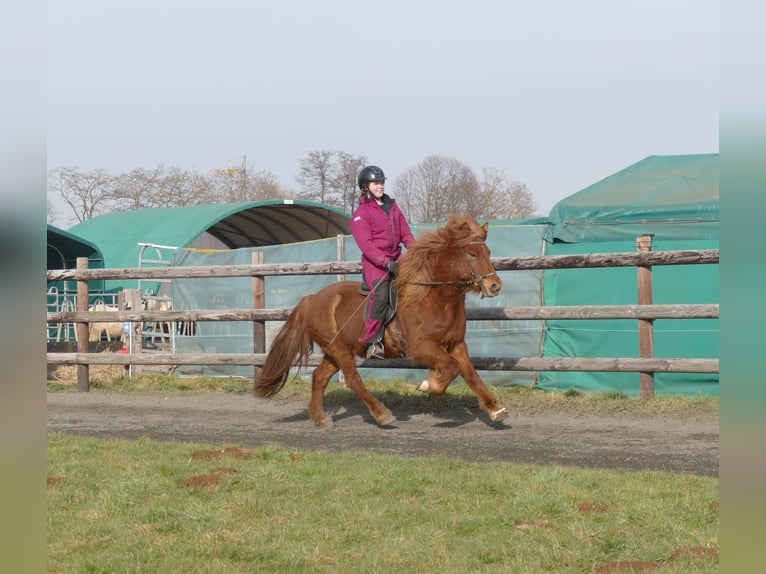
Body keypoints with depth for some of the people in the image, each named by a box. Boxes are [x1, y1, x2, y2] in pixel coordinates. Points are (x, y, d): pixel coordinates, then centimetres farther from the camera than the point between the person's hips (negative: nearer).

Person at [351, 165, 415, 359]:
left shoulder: (392, 207, 17)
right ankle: (373, 343, -23)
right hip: (375, 263, -7)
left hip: (396, 259, 7)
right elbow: (366, 244, -13)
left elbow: (405, 232, 14)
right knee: (381, 295, -25)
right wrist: (386, 262, -24)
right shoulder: (361, 213, -4)